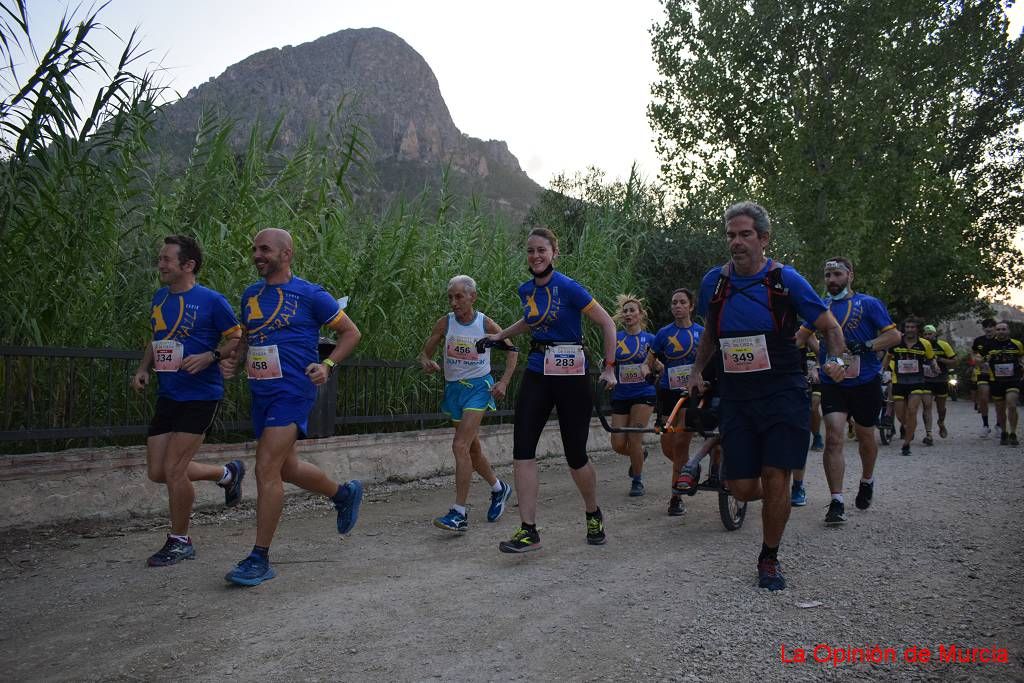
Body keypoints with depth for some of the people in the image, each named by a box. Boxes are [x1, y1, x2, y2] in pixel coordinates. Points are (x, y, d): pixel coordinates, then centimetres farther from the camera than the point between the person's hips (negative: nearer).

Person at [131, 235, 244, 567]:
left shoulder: (211, 300, -10)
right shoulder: (159, 298, 11)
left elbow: (236, 338, -5)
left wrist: (209, 357, -21)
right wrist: (143, 369, 8)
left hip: (200, 396, -8)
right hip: (167, 396, 8)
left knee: (173, 470, -7)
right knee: (157, 472, 7)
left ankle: (180, 541, 14)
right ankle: (228, 474, 29)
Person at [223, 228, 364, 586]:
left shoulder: (310, 295, -6)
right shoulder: (250, 294, 12)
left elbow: (351, 332, 0)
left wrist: (328, 364, -14)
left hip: (292, 392, -7)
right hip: (261, 393, 8)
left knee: (266, 469, -12)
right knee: (286, 468, 17)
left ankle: (260, 559, -2)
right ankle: (344, 493, 42)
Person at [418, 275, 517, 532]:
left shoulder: (486, 324, -7)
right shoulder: (445, 323, -1)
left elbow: (512, 350, 6)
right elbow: (425, 352, 4)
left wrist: (504, 382, -6)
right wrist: (427, 363, -20)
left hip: (478, 387, -5)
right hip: (453, 388, 5)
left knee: (460, 446, -18)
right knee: (472, 449, 15)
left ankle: (459, 513, -15)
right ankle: (499, 489, 40)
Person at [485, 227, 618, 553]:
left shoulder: (568, 287, -12)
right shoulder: (526, 290, 8)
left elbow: (607, 323, -8)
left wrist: (609, 368, -10)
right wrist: (500, 335, 26)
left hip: (570, 374, -6)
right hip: (537, 373, 6)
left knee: (575, 454, 1)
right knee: (522, 449, -7)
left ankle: (594, 515, 29)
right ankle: (528, 530, -3)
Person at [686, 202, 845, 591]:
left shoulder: (786, 279, -6)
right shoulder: (714, 281, 3)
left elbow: (830, 326, 2)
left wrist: (835, 359, -17)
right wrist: (697, 371, 8)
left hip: (782, 394, -2)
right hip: (735, 397, 3)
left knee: (775, 480, -7)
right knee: (742, 489, -2)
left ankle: (769, 559, 15)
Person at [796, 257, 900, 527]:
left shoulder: (868, 304, -2)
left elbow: (894, 335, -7)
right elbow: (800, 337, 9)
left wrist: (865, 347, -21)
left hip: (865, 382, -1)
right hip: (832, 383, 1)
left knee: (865, 436, 14)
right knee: (833, 437, -13)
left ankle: (867, 480, 43)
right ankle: (836, 503, -11)